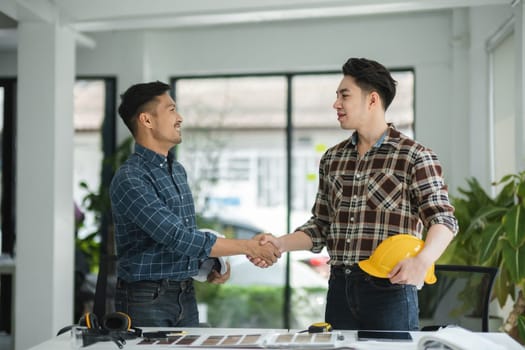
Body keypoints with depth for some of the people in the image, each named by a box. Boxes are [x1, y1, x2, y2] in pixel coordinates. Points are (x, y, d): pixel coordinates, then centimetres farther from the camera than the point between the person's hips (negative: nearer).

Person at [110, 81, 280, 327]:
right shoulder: (130, 179, -18)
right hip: (147, 299, -8)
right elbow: (178, 237, -24)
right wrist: (248, 247, -19)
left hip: (185, 296, 8)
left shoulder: (178, 170, 11)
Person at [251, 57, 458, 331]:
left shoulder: (414, 156, -4)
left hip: (390, 288, -5)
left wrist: (422, 260, -28)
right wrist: (280, 243, -1)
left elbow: (443, 219, -9)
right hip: (339, 288, 5)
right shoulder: (332, 159, 13)